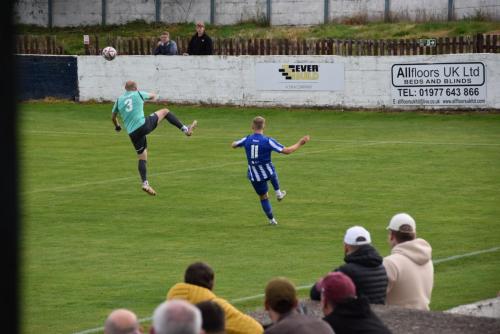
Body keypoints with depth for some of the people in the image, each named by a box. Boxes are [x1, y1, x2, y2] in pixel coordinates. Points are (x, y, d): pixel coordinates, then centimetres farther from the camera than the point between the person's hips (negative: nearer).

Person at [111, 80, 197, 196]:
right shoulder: (138, 94, 6)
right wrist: (153, 97, 50)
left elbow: (113, 117, 24)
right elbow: (153, 96, 26)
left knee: (142, 158, 12)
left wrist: (117, 126, 45)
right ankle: (185, 129, 12)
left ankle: (145, 183, 1)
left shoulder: (119, 100, 12)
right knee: (165, 111, 17)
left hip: (133, 133, 3)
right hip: (143, 125, -3)